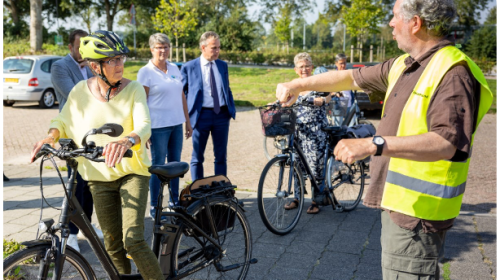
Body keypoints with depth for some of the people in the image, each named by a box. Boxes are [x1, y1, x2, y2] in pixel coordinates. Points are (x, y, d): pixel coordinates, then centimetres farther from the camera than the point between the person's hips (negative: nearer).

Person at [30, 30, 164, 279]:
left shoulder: (133, 89, -10)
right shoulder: (80, 91, -3)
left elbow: (144, 126, -22)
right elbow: (63, 121, 10)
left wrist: (126, 141, -44)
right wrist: (51, 136, -13)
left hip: (132, 172, -3)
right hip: (99, 176, 3)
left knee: (133, 240, -14)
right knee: (113, 245, 10)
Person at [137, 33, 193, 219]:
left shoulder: (174, 68, 10)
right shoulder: (145, 72, -6)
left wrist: (187, 121, 13)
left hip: (176, 124, 5)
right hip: (158, 126, -5)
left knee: (175, 163, 11)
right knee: (158, 165, 1)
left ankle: (175, 202, 25)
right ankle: (154, 207, 13)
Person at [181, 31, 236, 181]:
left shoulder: (223, 65, 10)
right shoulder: (188, 67, -2)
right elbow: (181, 93, 2)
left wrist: (232, 110, 6)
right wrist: (186, 117, -6)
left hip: (222, 114, 3)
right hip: (201, 115, -3)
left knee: (221, 157, 10)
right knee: (197, 158, 7)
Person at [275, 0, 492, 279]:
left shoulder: (453, 72, -20)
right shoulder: (403, 65, 10)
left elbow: (447, 143, -33)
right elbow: (351, 78, 19)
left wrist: (373, 145, -41)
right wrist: (299, 84, 20)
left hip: (417, 211, -9)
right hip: (397, 202, 10)